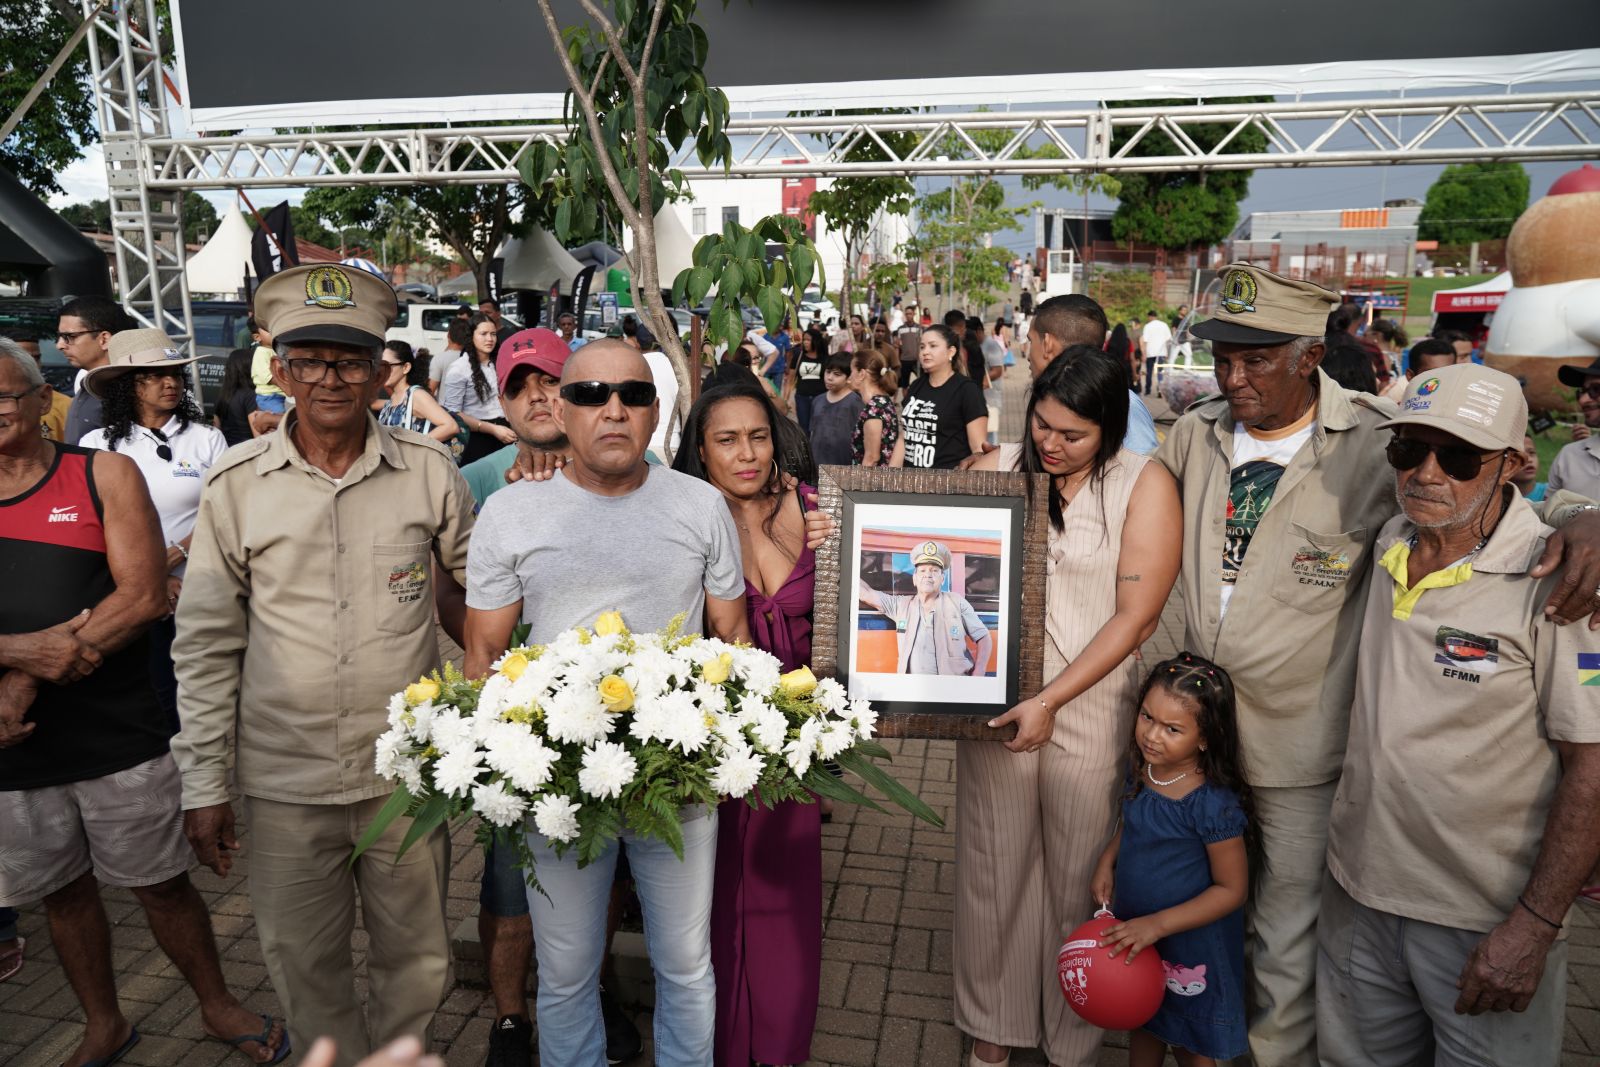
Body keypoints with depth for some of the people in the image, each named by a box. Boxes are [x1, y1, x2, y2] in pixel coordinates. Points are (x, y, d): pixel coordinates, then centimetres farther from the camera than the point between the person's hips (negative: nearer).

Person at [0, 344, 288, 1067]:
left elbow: (144, 594, -13)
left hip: (120, 738, -3)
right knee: (63, 893, 18)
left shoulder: (105, 476, -4)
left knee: (162, 884, 9)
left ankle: (217, 1006, 30)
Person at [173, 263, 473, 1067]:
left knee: (417, 961, 14)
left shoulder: (429, 471, -4)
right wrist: (203, 785, 1)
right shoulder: (235, 485, -4)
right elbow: (206, 645, 1)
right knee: (304, 968, 16)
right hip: (283, 778, 0)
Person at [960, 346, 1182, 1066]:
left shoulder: (1145, 485, -6)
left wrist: (1052, 700, -16)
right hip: (994, 696, 2)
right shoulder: (993, 470, 1)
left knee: (1079, 873, 10)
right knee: (995, 865, 12)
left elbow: (1134, 616, -10)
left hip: (1091, 703, -2)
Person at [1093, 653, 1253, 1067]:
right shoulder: (1140, 769, -10)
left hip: (1188, 945, -6)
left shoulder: (1213, 803, -29)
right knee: (1142, 1025, 28)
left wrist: (1157, 924, -24)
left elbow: (1232, 890, -21)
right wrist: (1107, 861, -5)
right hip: (1135, 936, 6)